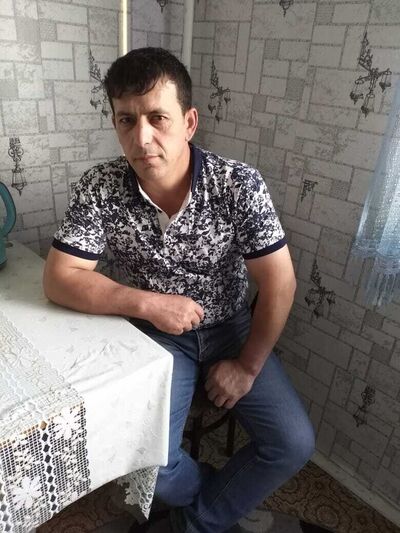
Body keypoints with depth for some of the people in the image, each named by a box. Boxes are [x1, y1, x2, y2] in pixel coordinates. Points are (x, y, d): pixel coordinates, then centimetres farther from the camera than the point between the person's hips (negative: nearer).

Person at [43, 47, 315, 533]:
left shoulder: (239, 184, -19)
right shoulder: (99, 189, -16)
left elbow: (279, 282, -14)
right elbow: (59, 279, -14)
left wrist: (248, 366, -11)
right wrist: (149, 303, -24)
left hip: (231, 328, 1)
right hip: (157, 336, 0)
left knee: (294, 444, -9)